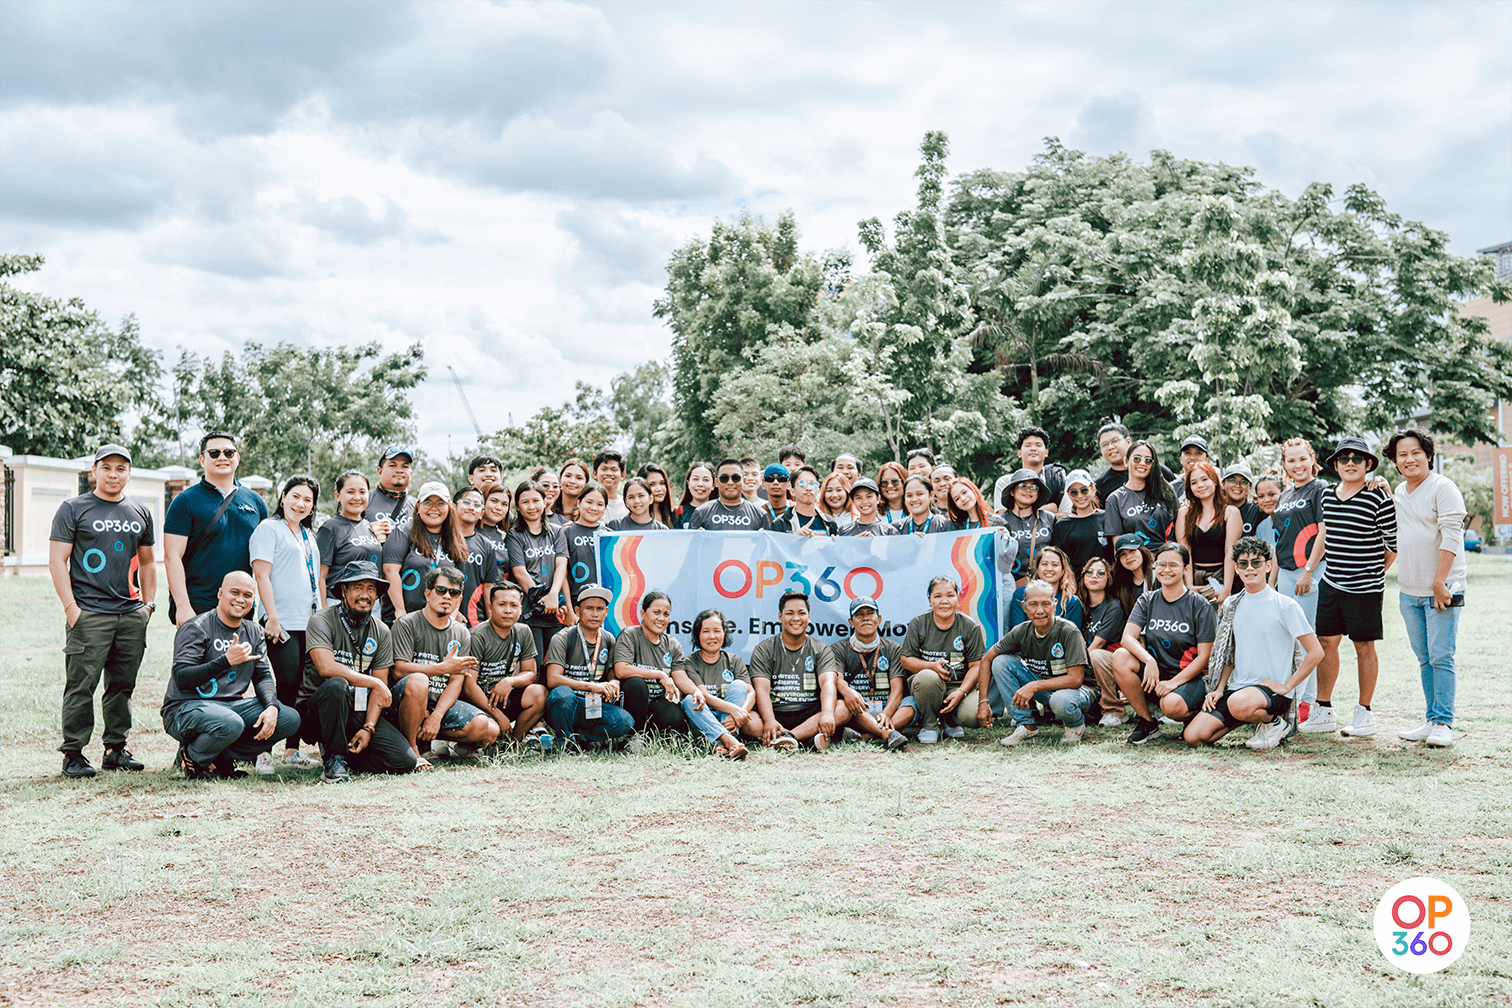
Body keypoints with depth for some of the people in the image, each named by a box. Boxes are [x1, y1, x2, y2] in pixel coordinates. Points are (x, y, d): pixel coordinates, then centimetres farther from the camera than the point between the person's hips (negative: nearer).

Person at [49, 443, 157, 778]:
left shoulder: (140, 513, 16)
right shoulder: (73, 509, 3)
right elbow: (57, 560, -2)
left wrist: (148, 603, 13)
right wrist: (71, 607, -10)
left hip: (132, 614, 5)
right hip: (89, 614, -4)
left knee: (122, 685, 8)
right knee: (81, 685, -6)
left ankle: (116, 748, 17)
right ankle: (73, 754, 0)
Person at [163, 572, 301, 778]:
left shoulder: (254, 632, 13)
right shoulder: (196, 628, -9)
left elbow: (263, 676, 11)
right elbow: (181, 679, -19)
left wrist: (272, 707, -11)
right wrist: (226, 661, -28)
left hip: (232, 705, 7)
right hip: (186, 707, -7)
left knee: (290, 719, -10)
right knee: (231, 724, -38)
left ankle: (223, 758, -2)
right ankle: (192, 758, -5)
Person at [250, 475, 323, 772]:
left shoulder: (308, 536, 21)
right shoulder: (268, 529, -2)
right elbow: (261, 575, -11)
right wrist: (272, 618, -16)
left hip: (310, 623, 7)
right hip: (283, 625, -7)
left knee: (302, 689, 6)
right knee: (286, 686, -11)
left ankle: (292, 751, 13)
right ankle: (263, 750, -3)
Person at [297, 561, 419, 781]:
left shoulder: (381, 631, 7)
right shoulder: (322, 621, -9)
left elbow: (381, 687, 4)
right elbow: (326, 667, -25)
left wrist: (368, 728, -10)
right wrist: (374, 682, -21)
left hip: (360, 712, 4)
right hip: (316, 709, -4)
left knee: (405, 761, -14)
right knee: (336, 685, -39)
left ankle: (344, 753, 11)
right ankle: (333, 759, -19)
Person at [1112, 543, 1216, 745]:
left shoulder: (1199, 605, -4)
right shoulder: (1147, 601, 7)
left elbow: (1204, 656, -7)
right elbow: (1128, 637, -7)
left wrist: (1174, 682, -19)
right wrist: (1149, 660, -28)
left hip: (1188, 677, -4)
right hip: (1154, 675, 4)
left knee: (1172, 705, -36)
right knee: (1120, 658, -25)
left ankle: (1196, 715, 3)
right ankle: (1147, 721, -9)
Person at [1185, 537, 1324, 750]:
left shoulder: (1285, 606, -5)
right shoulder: (1232, 606, 12)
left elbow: (1316, 652, -7)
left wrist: (1286, 686, -11)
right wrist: (1220, 689, 7)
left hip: (1272, 690, -6)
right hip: (1236, 688, 6)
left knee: (1239, 704, -40)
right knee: (1193, 737, -13)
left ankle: (1274, 722, -6)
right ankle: (1250, 717, 11)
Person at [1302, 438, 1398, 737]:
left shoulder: (1379, 498, -9)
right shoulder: (1328, 496, 8)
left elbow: (1395, 543, -2)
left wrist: (1374, 572, 4)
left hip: (1364, 586, -5)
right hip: (1330, 584, 5)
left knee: (1364, 646, 4)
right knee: (1326, 643, 5)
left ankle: (1364, 712, 14)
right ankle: (1323, 711, 13)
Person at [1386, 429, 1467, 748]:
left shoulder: (1443, 488, -8)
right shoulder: (1398, 492, 15)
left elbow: (1451, 536, -16)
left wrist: (1440, 582, -19)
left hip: (1442, 590, -7)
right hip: (1409, 591, 7)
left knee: (1441, 656, -8)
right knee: (1424, 658, 9)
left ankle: (1443, 723, -4)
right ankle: (1432, 721, 14)